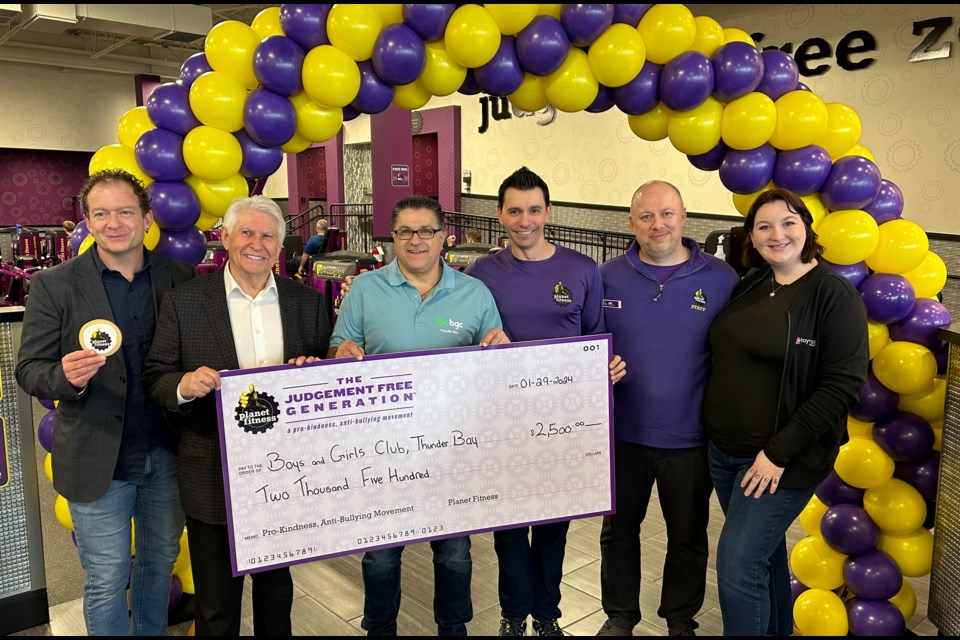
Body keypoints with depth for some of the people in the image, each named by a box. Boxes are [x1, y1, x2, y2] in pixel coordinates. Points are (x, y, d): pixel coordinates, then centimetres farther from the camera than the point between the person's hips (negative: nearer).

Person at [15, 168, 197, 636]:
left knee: (161, 561, 21)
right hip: (98, 461, -2)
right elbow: (29, 370, -4)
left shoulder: (179, 277, -1)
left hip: (167, 454, 3)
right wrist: (66, 377, -27)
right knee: (106, 579, 9)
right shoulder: (53, 285, -6)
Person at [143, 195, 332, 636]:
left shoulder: (307, 302, 2)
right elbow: (154, 379, -3)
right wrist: (185, 384, -24)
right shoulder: (184, 302, -5)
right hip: (212, 479, -2)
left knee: (277, 586, 24)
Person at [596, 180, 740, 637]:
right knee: (618, 530, 17)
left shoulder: (722, 280, -7)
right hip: (622, 434, 1)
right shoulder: (607, 278, -3)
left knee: (688, 536, 18)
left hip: (691, 439, -1)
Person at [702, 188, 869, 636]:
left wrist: (779, 451, -19)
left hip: (781, 460, -6)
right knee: (764, 549, 22)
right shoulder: (749, 286, 6)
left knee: (737, 569, -6)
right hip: (723, 449, 6)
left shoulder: (834, 293, -12)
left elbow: (843, 384, -17)